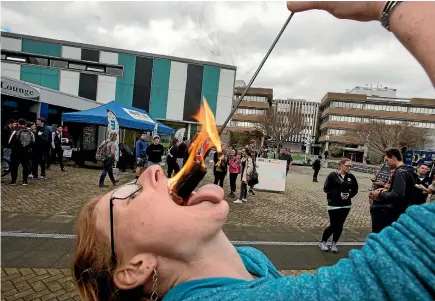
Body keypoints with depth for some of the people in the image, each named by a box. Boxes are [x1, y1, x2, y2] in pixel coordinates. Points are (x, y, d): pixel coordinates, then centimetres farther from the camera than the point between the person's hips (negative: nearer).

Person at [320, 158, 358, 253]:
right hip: (334, 205, -4)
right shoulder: (332, 175, -10)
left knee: (339, 226, 8)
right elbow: (326, 189, -10)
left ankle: (334, 244, 25)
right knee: (333, 225, -1)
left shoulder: (351, 177, 2)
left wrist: (349, 195, -6)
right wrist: (338, 194, -20)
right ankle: (322, 242, 20)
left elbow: (355, 189, 13)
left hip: (346, 205, 4)